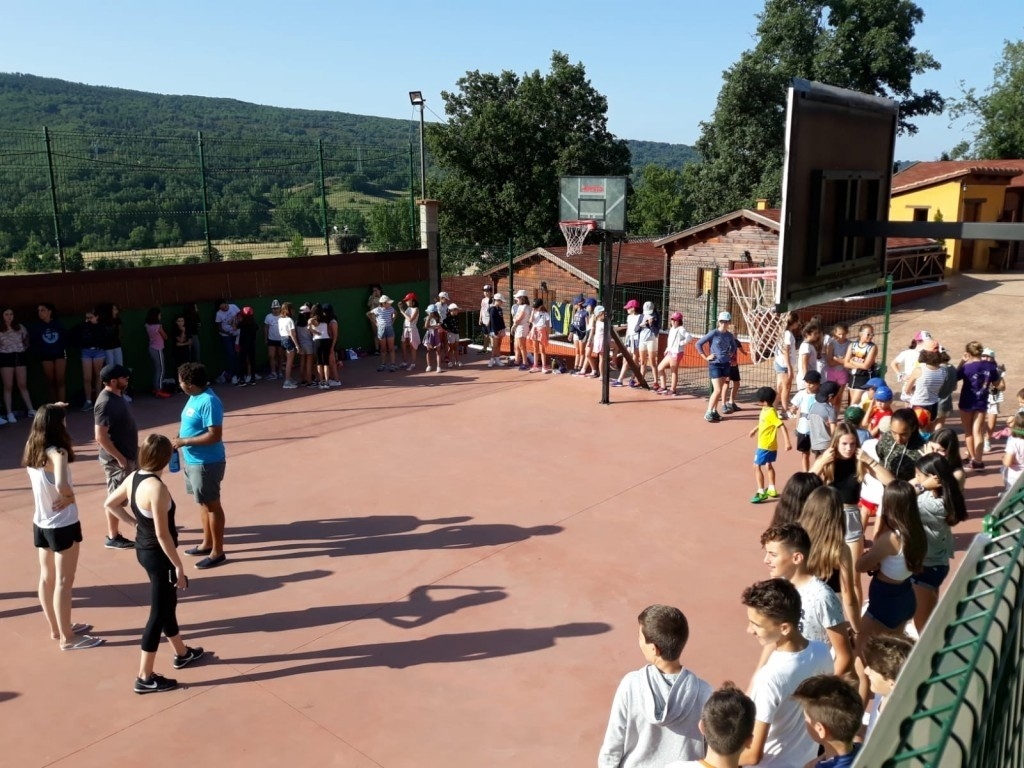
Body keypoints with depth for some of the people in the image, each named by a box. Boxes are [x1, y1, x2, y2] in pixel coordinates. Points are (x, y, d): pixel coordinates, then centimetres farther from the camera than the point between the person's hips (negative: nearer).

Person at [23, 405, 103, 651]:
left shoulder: (32, 450, 1)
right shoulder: (57, 452, -25)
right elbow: (61, 485, -41)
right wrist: (69, 497, -22)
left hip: (40, 524, 9)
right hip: (63, 526, -9)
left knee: (47, 578, 19)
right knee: (63, 582, 3)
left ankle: (56, 629, 35)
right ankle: (67, 638, 15)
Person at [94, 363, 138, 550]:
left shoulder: (117, 395, 5)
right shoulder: (106, 403, -24)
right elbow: (100, 436, -26)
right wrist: (119, 457, -22)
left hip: (127, 453, 9)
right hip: (116, 458, -9)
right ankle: (113, 537, 15)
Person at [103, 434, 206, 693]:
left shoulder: (133, 478, -2)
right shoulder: (157, 488, -28)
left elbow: (110, 504, 15)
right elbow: (163, 534, -25)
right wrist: (179, 566, -17)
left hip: (143, 550, 9)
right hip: (158, 555, -9)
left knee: (167, 604, 23)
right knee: (159, 612, 3)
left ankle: (182, 653, 41)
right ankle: (145, 678, 14)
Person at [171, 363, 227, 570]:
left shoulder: (209, 402, -24)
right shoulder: (195, 397, 6)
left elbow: (215, 435, -27)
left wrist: (184, 441, -23)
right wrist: (179, 438, 5)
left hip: (207, 463, -10)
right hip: (193, 460, 10)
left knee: (212, 504, 1)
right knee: (203, 503, 20)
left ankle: (218, 552, 11)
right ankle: (207, 543, 34)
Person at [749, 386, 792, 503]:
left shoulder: (771, 413, -25)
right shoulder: (765, 410, 3)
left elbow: (782, 426, -29)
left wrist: (787, 442, -33)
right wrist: (755, 430, 35)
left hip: (766, 446, -10)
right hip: (770, 445, 10)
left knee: (757, 466, -7)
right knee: (768, 465, 22)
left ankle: (761, 492, -6)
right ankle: (771, 489, 34)